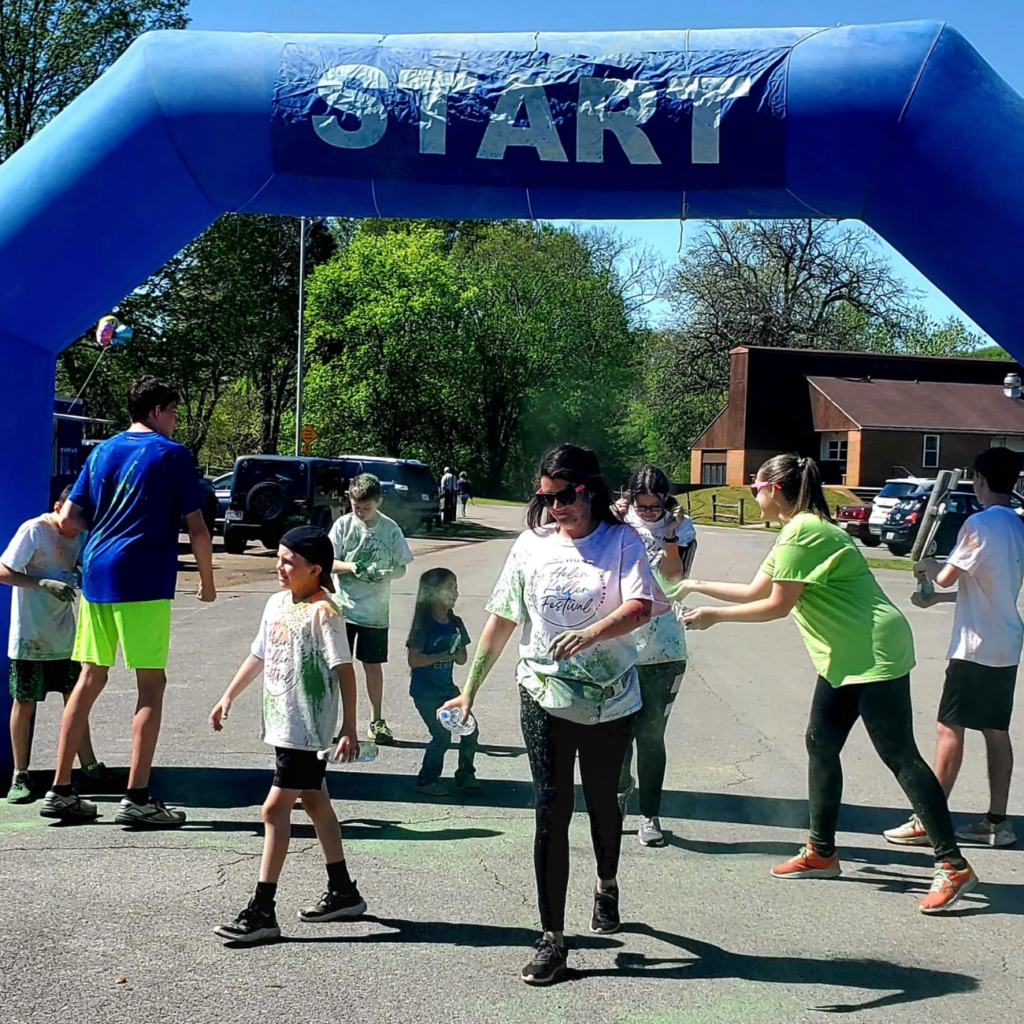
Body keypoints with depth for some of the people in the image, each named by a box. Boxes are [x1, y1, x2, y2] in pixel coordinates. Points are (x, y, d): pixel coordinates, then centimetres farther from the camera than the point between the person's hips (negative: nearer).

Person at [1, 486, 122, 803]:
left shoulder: (81, 536, 4)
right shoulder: (33, 531, -13)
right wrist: (44, 583, -26)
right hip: (30, 635, -6)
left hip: (64, 634, 6)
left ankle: (90, 767, 16)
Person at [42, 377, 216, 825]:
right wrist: (207, 580, 7)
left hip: (95, 575, 6)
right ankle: (136, 797, -4)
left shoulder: (102, 452, 14)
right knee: (151, 684, -1)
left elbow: (69, 518, 11)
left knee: (91, 679, 12)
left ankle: (60, 790, 14)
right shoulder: (171, 454, -3)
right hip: (144, 582, -6)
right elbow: (197, 528, -6)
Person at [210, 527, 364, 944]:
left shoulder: (324, 612, -15)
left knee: (276, 808, -10)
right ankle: (343, 893, 29)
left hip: (307, 728, -9)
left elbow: (344, 671, -16)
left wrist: (349, 729, -18)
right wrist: (228, 697, 21)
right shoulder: (277, 603, 9)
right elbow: (259, 656, 20)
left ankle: (262, 911, -5)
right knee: (313, 801, 16)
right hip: (282, 723, 9)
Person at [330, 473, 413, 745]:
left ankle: (377, 721, 21)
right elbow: (328, 561, -2)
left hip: (375, 610, 0)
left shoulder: (390, 529, -3)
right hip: (344, 607, 0)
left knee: (373, 665, 8)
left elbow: (401, 568, 1)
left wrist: (386, 574, -21)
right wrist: (351, 567, -21)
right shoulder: (343, 524, -2)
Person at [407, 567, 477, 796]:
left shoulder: (455, 623, 4)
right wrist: (441, 657, -24)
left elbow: (462, 658, 9)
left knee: (470, 730, 5)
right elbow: (413, 659, -19)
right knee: (442, 736, -7)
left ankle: (465, 773, 24)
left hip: (447, 688, 7)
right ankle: (426, 781, 9)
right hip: (425, 692, -7)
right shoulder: (424, 625, -15)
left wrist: (458, 655, -14)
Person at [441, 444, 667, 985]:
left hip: (611, 699, 0)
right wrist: (470, 689, 7)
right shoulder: (532, 545, 1)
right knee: (551, 812, -4)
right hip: (545, 697, 1)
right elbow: (502, 621, 7)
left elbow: (639, 607, -22)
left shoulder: (621, 541, -6)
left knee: (602, 802, 19)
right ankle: (552, 939, 1)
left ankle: (607, 886, 48)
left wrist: (590, 634, -40)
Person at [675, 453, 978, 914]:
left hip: (874, 653, -11)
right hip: (845, 658, 11)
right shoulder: (801, 530, 16)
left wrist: (714, 615, -6)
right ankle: (821, 853, 21)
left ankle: (953, 866, -5)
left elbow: (776, 606, -15)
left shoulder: (802, 533, -17)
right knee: (821, 746, 12)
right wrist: (697, 586, 25)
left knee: (898, 755, -9)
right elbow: (754, 591, 21)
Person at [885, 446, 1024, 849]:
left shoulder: (980, 523, -15)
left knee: (950, 729, -3)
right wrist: (937, 599, 23)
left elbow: (948, 577, -15)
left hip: (975, 648, -8)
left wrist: (930, 567, 7)